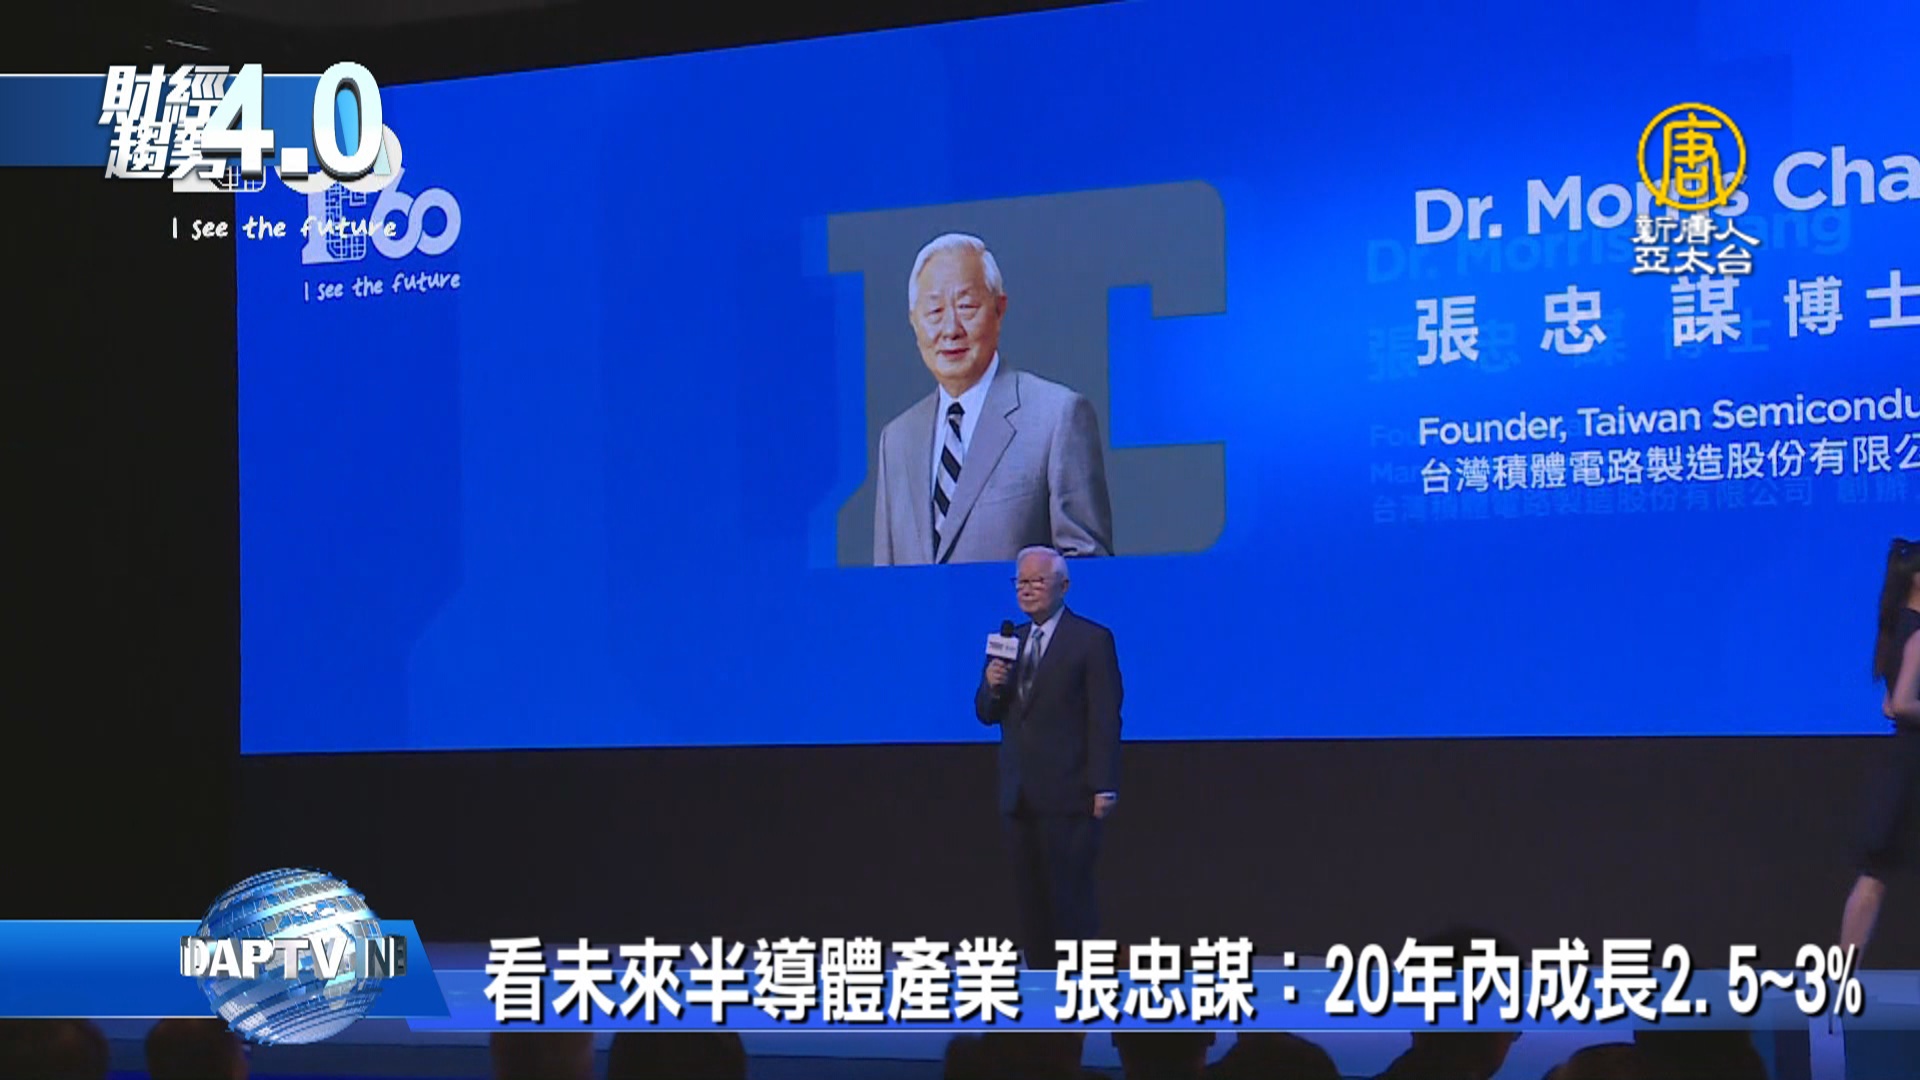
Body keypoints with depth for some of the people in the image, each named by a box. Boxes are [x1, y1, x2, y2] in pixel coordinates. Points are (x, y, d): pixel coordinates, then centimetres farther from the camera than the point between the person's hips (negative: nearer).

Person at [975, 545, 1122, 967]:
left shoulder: (1091, 640, -4)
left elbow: (1105, 720, -8)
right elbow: (987, 714, 16)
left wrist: (1104, 787, -15)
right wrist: (992, 686, -7)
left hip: (1067, 795, -6)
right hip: (1019, 795, 6)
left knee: (1070, 896, -6)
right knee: (1030, 898, 7)